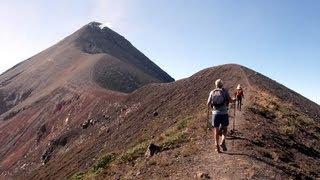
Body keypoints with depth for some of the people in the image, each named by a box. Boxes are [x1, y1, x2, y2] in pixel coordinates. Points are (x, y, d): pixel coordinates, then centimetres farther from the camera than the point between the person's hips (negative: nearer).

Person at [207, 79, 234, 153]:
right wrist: (234, 100, 13)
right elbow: (230, 100, -10)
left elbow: (208, 104, 3)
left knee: (216, 130, 12)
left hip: (215, 113, 1)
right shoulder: (225, 91, 1)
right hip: (224, 113, -1)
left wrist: (210, 106, 27)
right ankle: (222, 142, -5)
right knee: (224, 129, 16)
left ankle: (217, 146, 9)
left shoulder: (212, 92, 5)